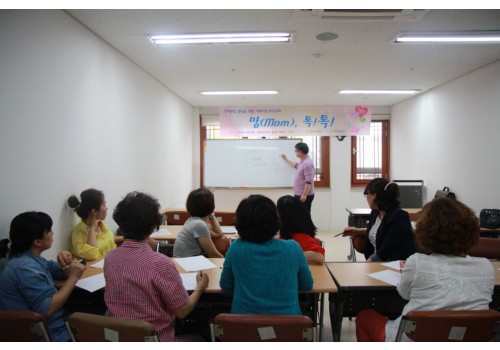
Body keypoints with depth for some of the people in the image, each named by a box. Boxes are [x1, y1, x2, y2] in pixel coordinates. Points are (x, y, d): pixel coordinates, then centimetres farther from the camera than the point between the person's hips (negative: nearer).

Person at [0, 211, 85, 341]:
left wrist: (67, 262, -7)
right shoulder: (26, 267, -25)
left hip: (44, 325, 9)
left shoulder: (31, 258, 6)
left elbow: (63, 272, 15)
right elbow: (48, 309, -27)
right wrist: (73, 277, -21)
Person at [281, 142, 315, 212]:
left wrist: (304, 195, -27)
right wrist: (286, 160, 45)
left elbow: (309, 181, -26)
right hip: (300, 194, 10)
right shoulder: (303, 162, 13)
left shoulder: (307, 163, -20)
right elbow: (296, 165, 38)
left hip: (304, 195, -10)